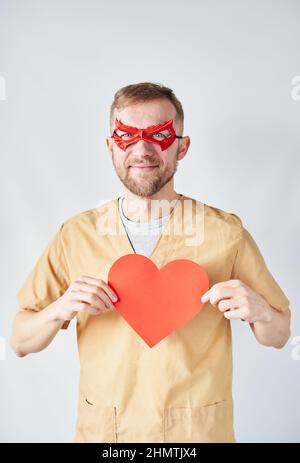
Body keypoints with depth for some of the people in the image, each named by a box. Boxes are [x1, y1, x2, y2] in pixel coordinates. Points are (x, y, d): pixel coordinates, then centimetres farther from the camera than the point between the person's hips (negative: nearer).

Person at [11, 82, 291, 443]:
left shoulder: (227, 232, -11)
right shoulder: (75, 235, -8)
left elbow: (278, 337, -2)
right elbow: (20, 343, -3)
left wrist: (260, 312, -23)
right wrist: (59, 309, -22)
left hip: (200, 429, 0)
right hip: (101, 429, 1)